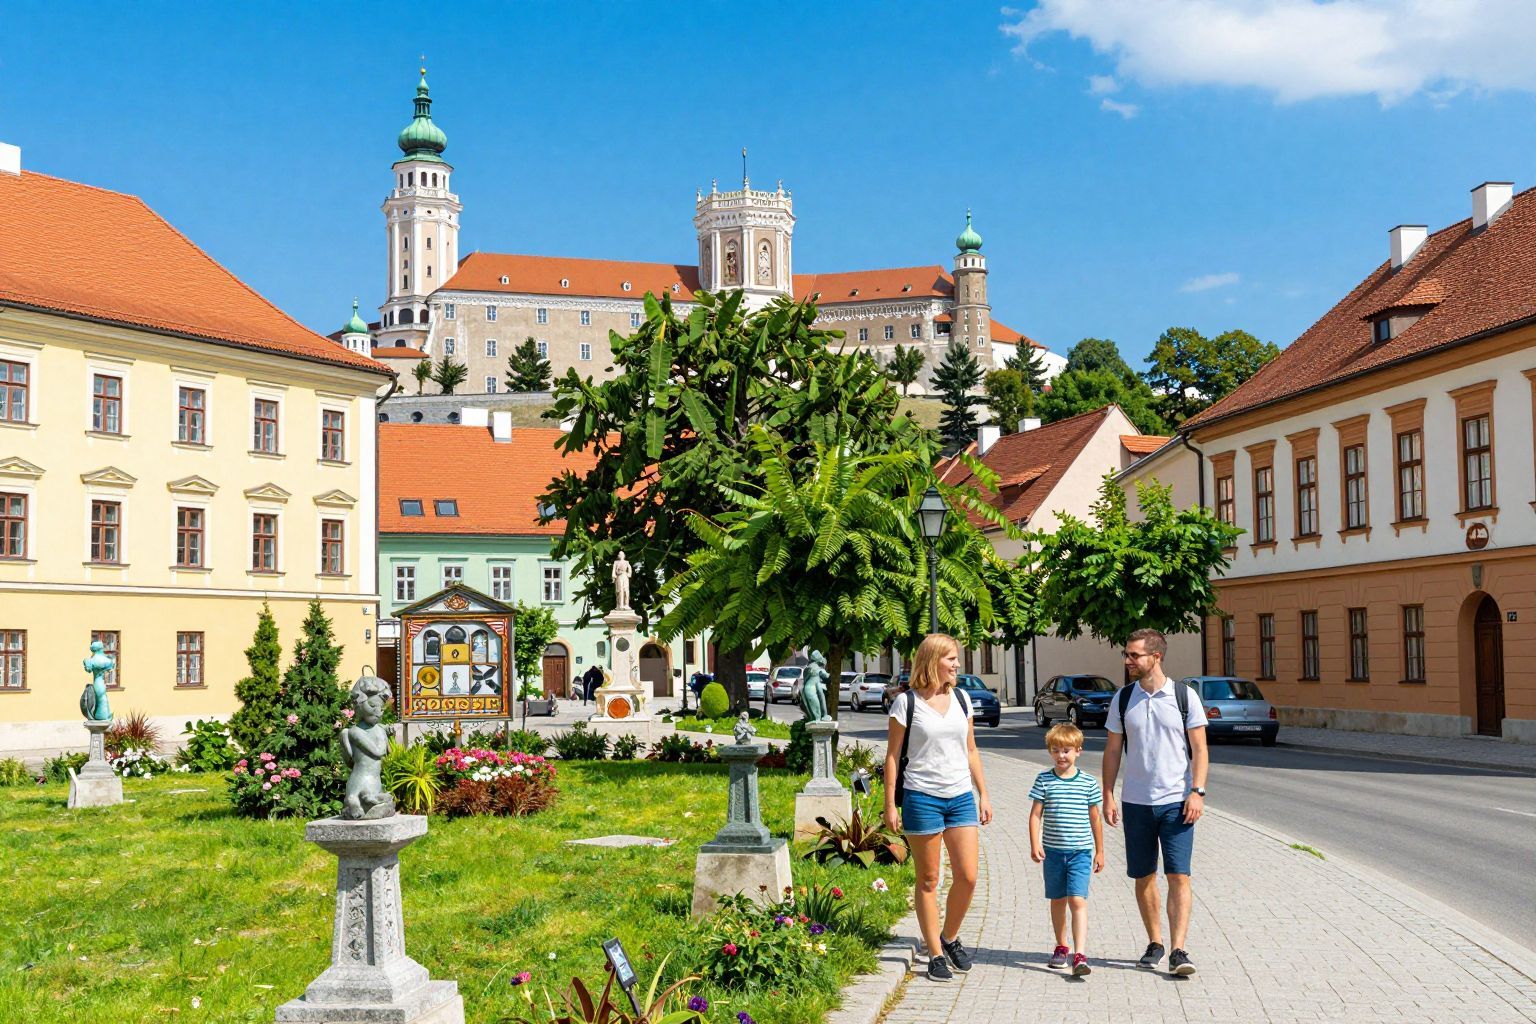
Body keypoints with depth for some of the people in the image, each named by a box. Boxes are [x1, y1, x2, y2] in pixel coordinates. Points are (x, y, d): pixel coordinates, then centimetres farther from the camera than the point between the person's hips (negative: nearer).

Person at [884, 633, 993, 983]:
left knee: (967, 877, -1)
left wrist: (983, 794, 14)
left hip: (961, 797, 4)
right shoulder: (907, 703, -5)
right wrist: (890, 805, -5)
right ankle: (935, 954, 12)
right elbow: (893, 755, -2)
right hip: (922, 797, -4)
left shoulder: (961, 699, 9)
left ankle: (950, 937, 22)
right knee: (928, 881, 3)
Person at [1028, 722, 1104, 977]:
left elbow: (1095, 818, 8)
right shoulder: (1044, 780, 1)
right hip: (1053, 850, 2)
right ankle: (1061, 947, 30)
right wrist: (1035, 844, -10)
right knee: (1057, 900, 13)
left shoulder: (1088, 782, 1)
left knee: (1078, 900, -12)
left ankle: (1079, 955, -17)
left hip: (1081, 851, -2)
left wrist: (1099, 851, 11)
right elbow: (1035, 814, 1)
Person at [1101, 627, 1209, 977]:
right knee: (1143, 877, 9)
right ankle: (1154, 943, 23)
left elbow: (1199, 748, 0)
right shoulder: (1123, 699, 5)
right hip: (1136, 802, 3)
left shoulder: (1184, 696, -2)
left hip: (1176, 801, -3)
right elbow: (1113, 750, 9)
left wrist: (1197, 792, -10)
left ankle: (1178, 951, -10)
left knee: (1179, 877, -9)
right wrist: (1107, 796, 3)